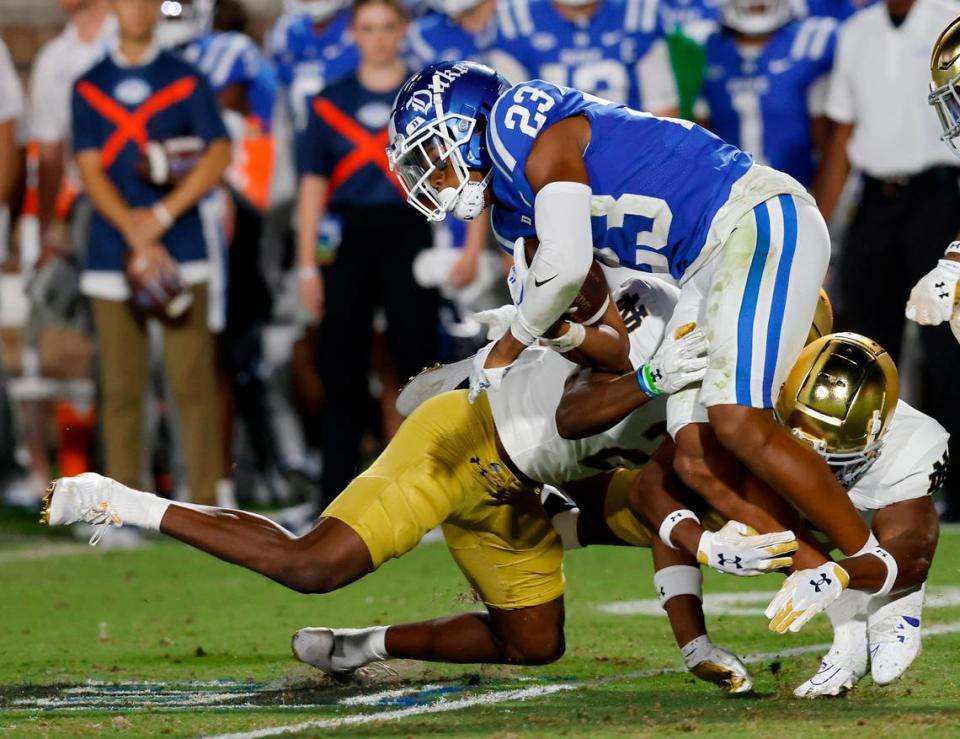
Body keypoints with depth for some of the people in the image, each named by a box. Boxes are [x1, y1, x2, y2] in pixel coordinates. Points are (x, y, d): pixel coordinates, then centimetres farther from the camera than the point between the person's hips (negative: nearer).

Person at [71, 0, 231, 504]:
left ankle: (204, 502, -4)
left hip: (179, 250, -1)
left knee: (191, 380, -7)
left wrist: (163, 215, -11)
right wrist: (136, 235, -11)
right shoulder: (88, 87, 11)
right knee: (120, 386, 0)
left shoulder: (186, 80, 8)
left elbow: (219, 153, -1)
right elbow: (89, 168, 2)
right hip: (111, 253, 1)